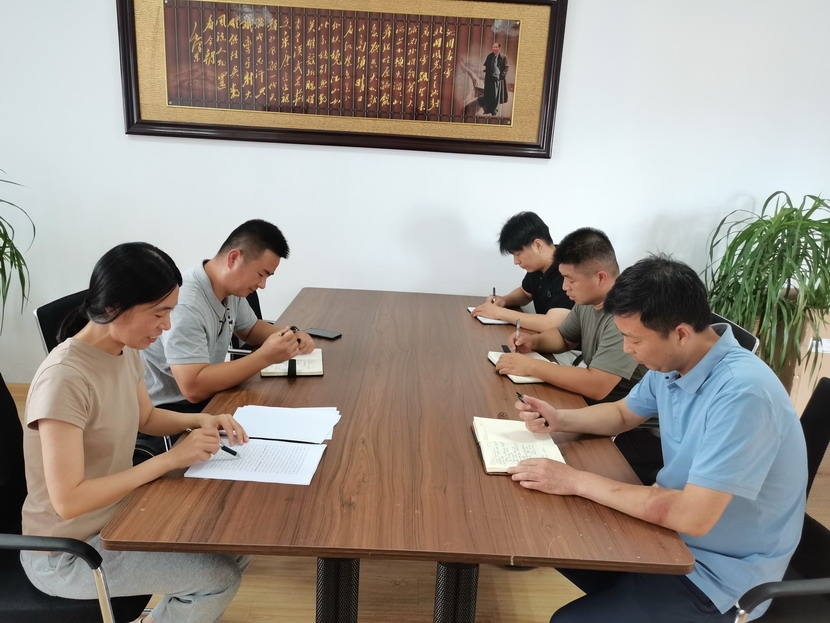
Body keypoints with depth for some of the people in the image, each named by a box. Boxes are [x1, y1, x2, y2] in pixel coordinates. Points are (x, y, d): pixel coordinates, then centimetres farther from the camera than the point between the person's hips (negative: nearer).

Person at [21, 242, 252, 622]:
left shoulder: (126, 349, -5)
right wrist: (171, 458, -29)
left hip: (116, 512, 8)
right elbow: (68, 500, -31)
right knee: (220, 577, -12)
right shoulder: (65, 379, -30)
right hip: (66, 554, -7)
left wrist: (200, 420, -6)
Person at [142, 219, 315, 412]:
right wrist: (265, 356, -30)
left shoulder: (232, 287, -3)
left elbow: (250, 329, 15)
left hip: (205, 396, 8)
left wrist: (289, 335, -5)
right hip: (167, 410, -8)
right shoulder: (184, 304, -28)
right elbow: (193, 388, -32)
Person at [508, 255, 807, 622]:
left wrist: (577, 481, -28)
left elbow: (694, 516, -33)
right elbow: (623, 414, 14)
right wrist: (559, 420, -4)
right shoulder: (671, 363, -5)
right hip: (674, 526, 8)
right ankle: (623, 593, 30)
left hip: (720, 571, -8)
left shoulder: (741, 393, -31)